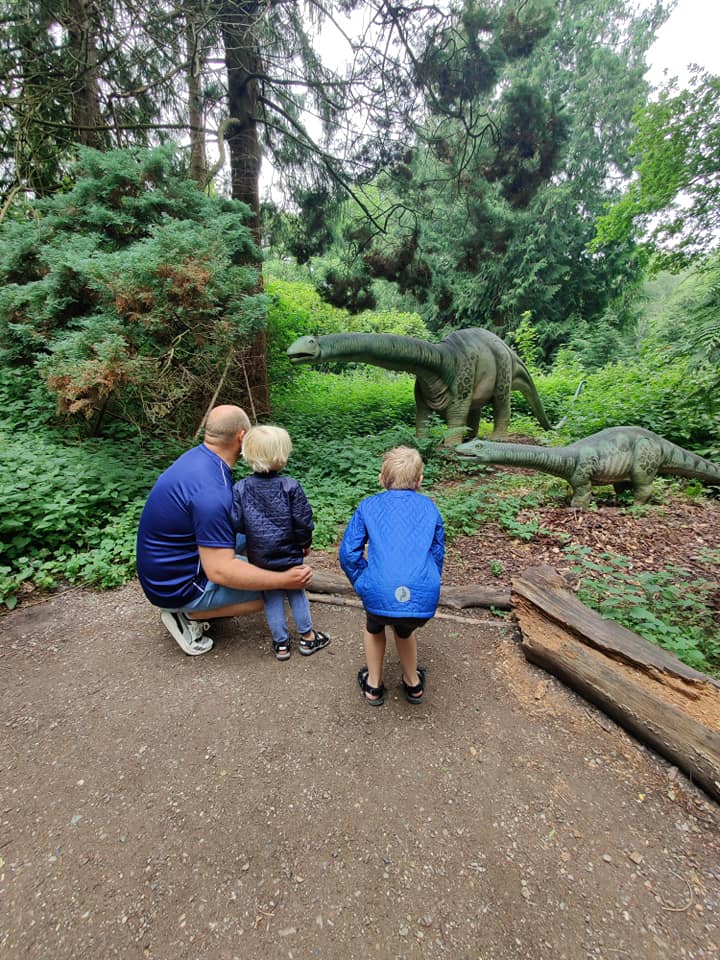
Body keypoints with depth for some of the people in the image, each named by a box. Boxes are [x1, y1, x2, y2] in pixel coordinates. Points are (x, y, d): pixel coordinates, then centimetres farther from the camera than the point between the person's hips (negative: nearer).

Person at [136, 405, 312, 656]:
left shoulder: (197, 456, -3)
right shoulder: (210, 490, -33)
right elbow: (219, 570, -31)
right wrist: (282, 580, -25)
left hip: (165, 564, 9)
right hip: (175, 587, -9)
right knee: (269, 591, -9)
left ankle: (193, 608, 15)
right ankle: (188, 615, 1)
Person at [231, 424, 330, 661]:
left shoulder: (240, 488, -10)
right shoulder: (290, 486, -16)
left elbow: (236, 523, -9)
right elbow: (303, 521, -12)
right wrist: (305, 543, 6)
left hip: (259, 557, 2)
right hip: (289, 554, -1)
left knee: (272, 598, 17)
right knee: (296, 592, 19)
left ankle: (281, 642, 28)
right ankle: (306, 637, 31)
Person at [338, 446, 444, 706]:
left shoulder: (368, 506, 11)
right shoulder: (430, 508, 15)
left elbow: (348, 553, 4)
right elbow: (438, 556, 18)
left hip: (380, 595, -1)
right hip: (424, 601, 2)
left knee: (374, 626, 35)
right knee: (404, 629, 37)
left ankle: (373, 686, 48)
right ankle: (413, 684, 54)